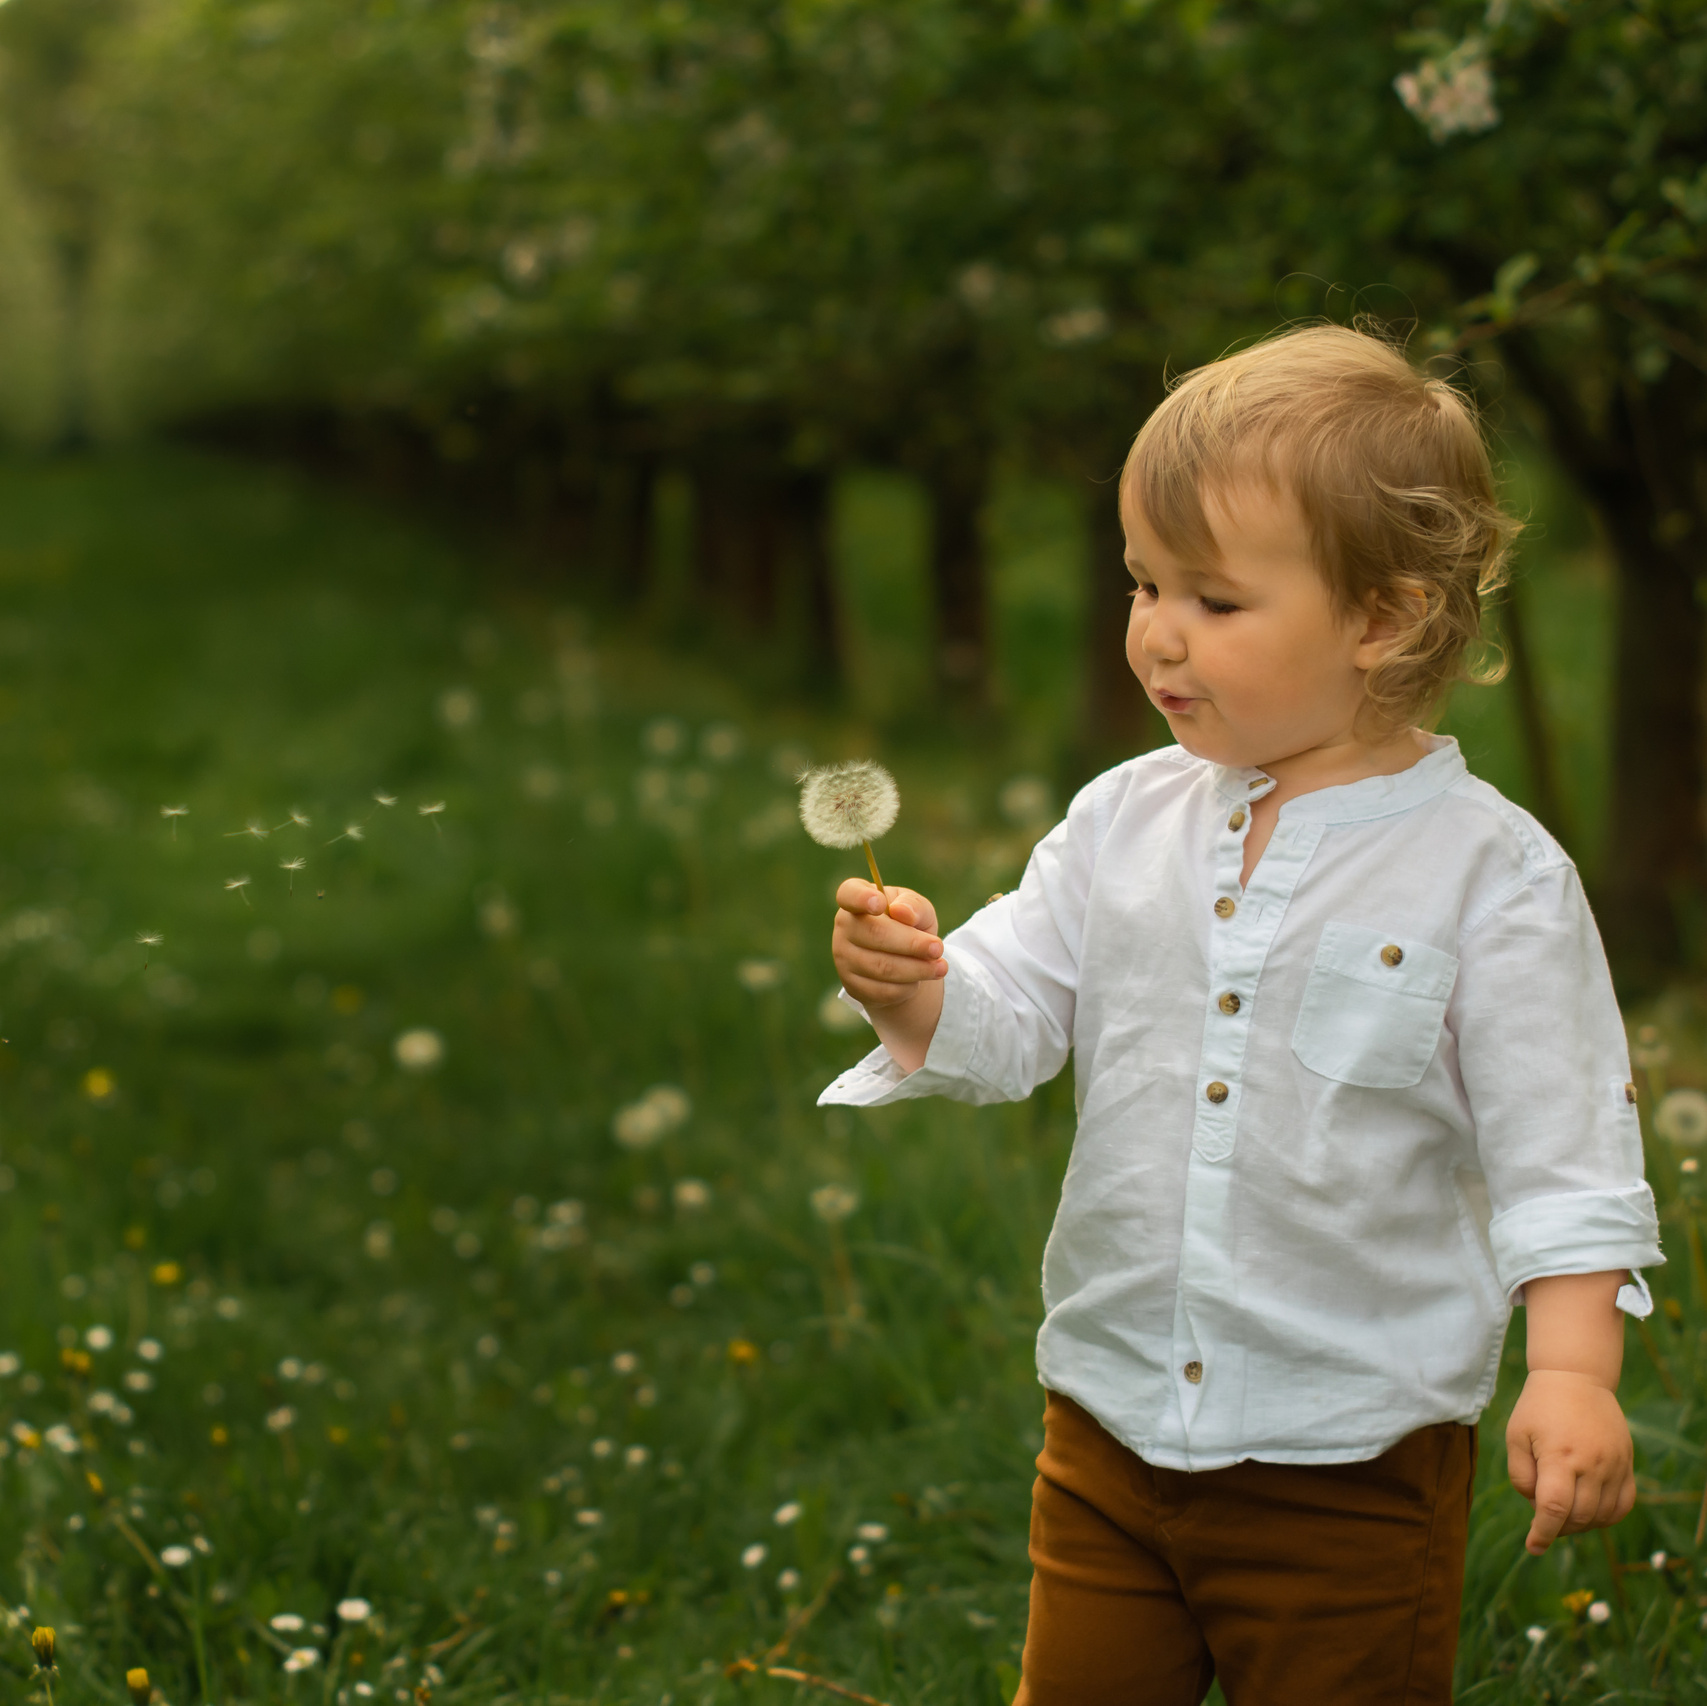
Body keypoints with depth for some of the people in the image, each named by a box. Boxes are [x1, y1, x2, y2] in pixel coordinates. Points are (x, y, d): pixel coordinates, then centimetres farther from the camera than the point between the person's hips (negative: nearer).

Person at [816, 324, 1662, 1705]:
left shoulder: (1489, 871, -11)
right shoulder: (1126, 823, 2)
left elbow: (1561, 1152, -10)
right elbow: (1007, 1021, 3)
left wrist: (1573, 1371, -20)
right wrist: (920, 993, -19)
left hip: (1351, 1470, -4)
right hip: (1113, 1428, 4)